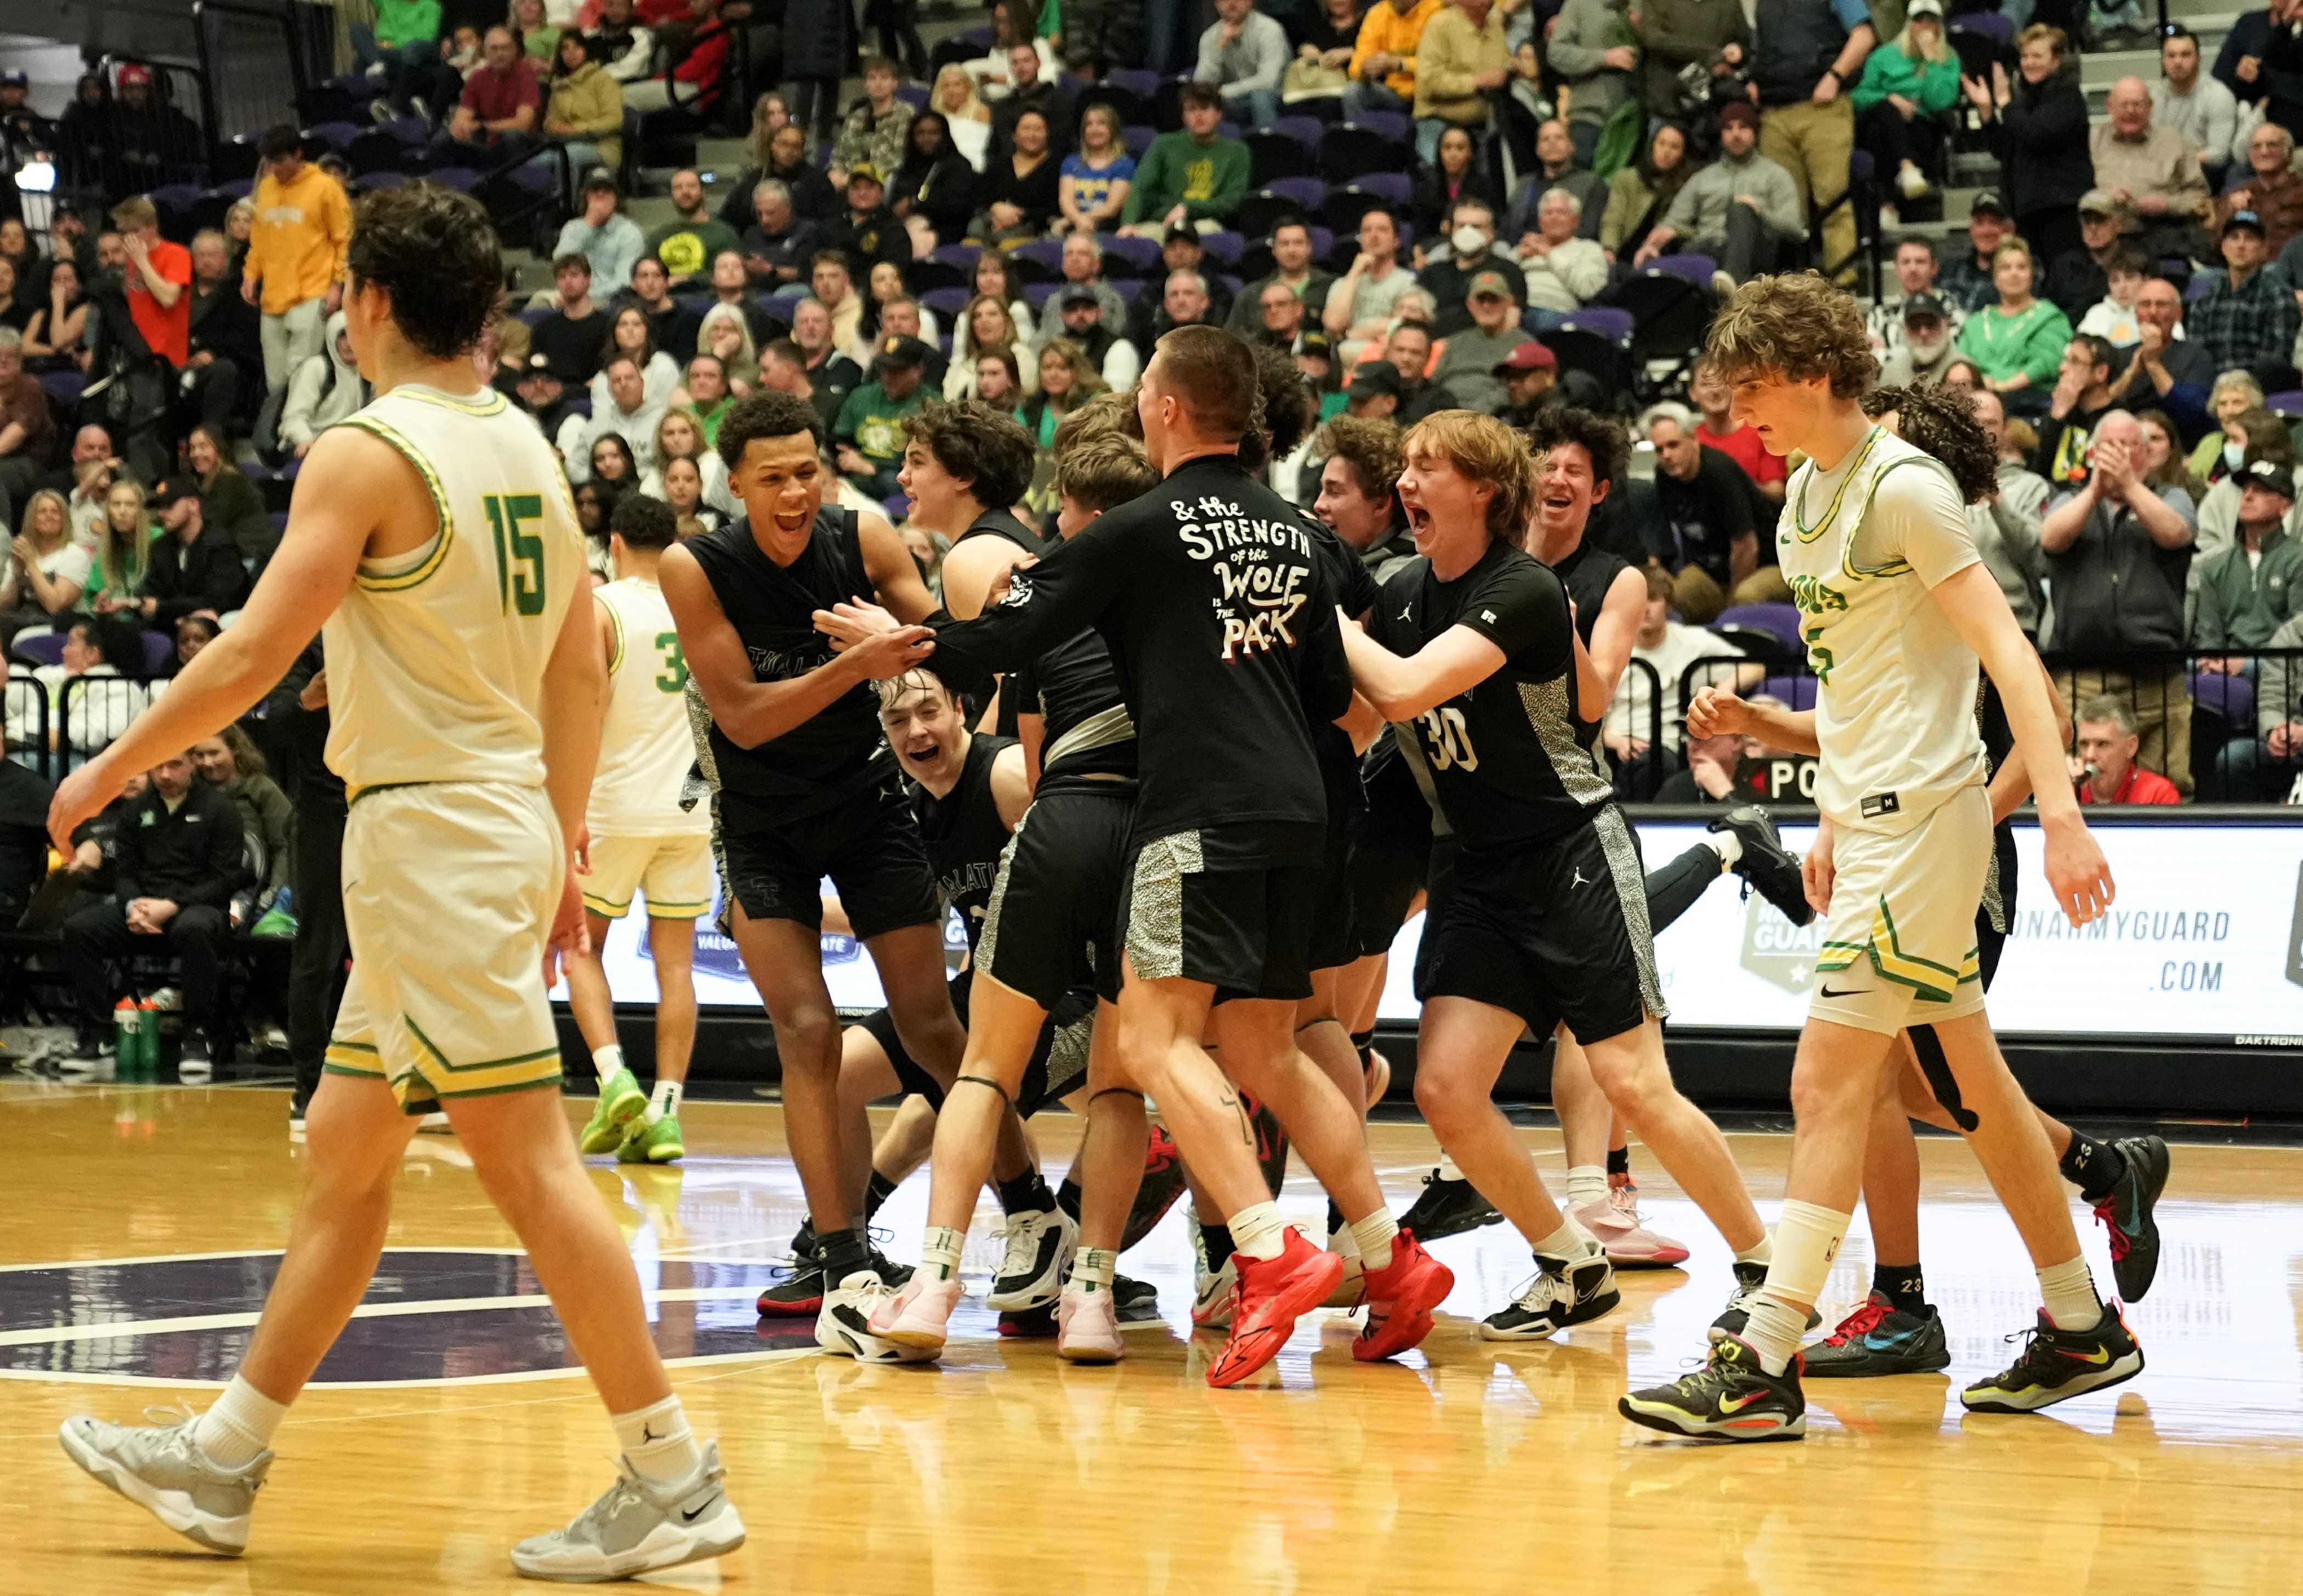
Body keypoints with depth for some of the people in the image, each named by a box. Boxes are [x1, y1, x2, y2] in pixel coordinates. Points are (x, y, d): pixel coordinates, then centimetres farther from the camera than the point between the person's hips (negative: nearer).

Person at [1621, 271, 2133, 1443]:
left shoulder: (1903, 487, -14)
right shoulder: (1807, 488, 13)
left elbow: (2003, 647, -18)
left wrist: (2060, 813, -25)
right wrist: (1835, 823, 21)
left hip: (1924, 812, -9)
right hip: (1872, 813, 9)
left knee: (1828, 1082, -11)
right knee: (1973, 1085, 14)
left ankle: (1762, 1366, -12)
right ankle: (2081, 1328, 23)